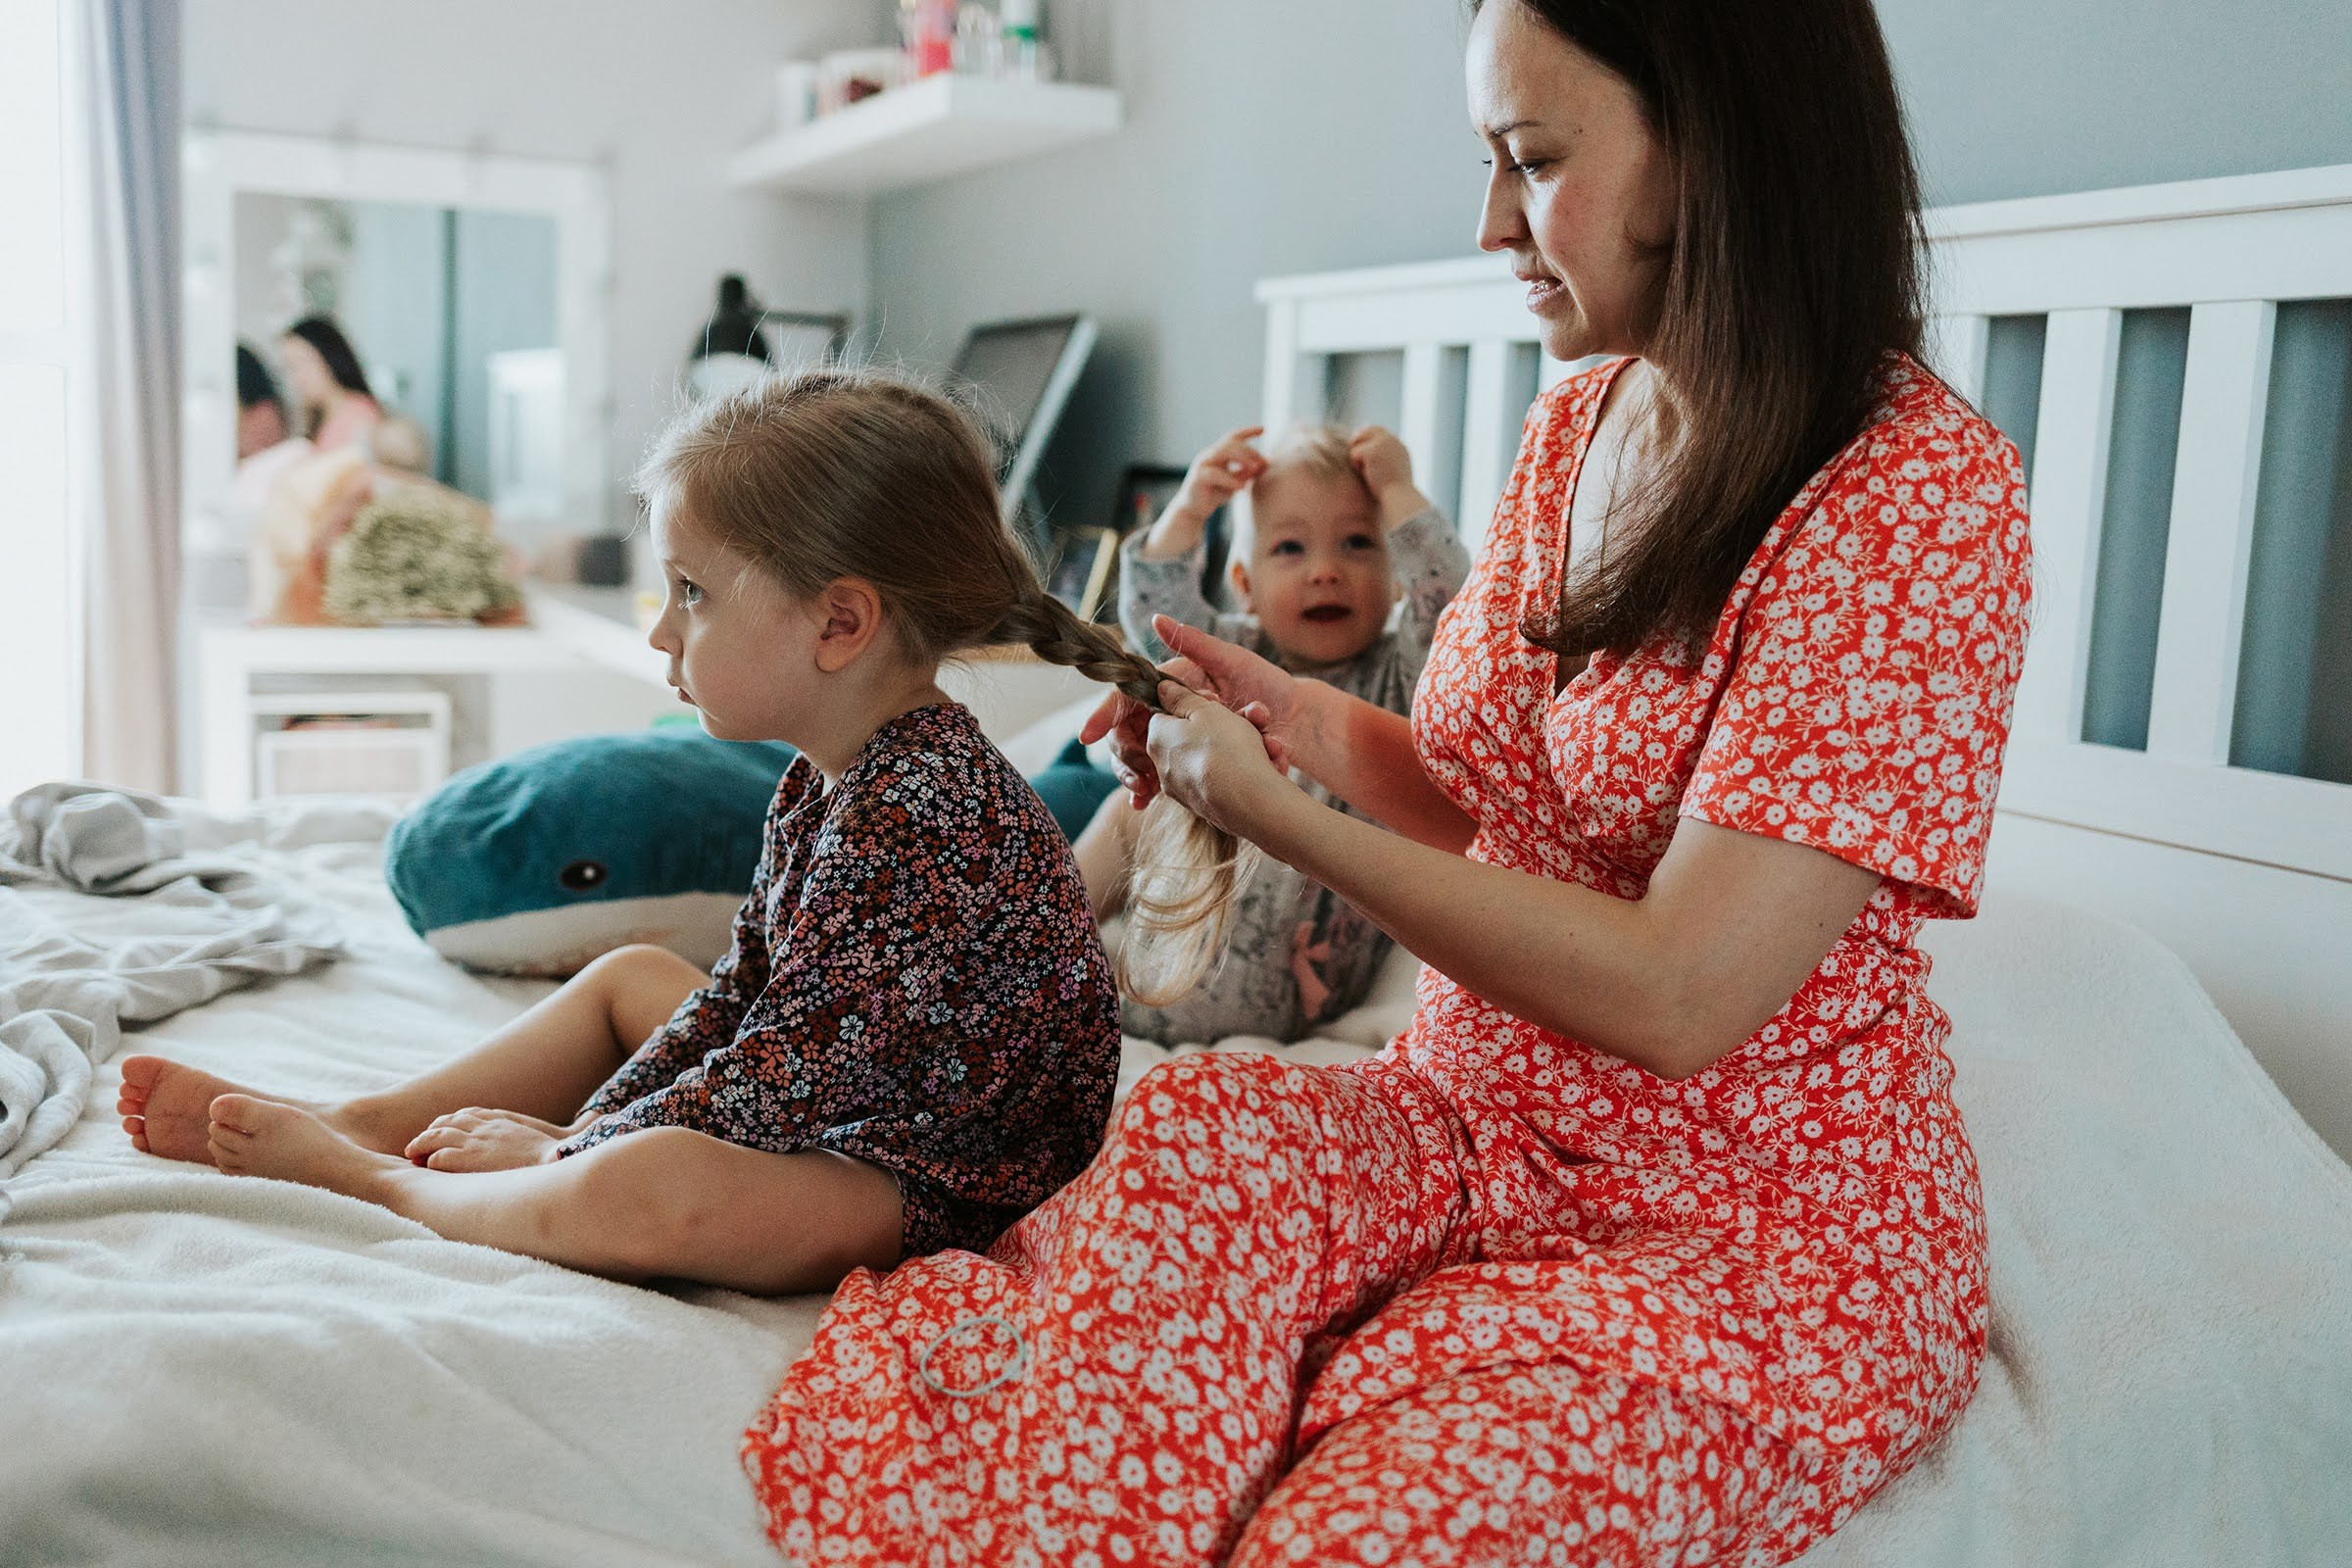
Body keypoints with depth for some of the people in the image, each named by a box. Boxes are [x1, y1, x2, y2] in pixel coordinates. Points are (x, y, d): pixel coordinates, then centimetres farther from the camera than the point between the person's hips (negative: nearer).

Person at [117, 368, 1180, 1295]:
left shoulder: (918, 815, -28)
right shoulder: (827, 782, 6)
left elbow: (770, 1091, -26)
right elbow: (740, 997, 12)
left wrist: (568, 1150, -14)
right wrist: (586, 1132, 3)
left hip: (934, 1179, -11)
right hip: (840, 1104, 11)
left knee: (641, 1193, -34)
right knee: (630, 975, 23)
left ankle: (371, 1178, -8)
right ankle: (372, 1120, 17)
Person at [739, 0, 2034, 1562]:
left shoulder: (1926, 491, -17)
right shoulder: (1577, 424, 7)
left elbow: (1678, 995, -22)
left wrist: (1277, 816, -15)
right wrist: (1316, 723, -3)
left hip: (1767, 1227, -6)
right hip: (1484, 1125, 6)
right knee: (1198, 1127, -24)